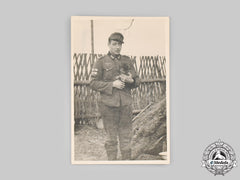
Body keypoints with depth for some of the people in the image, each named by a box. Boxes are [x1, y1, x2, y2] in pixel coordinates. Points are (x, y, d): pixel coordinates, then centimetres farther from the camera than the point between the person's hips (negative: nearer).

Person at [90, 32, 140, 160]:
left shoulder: (127, 61, 11)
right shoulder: (101, 62, 0)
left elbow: (137, 81, 13)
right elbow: (93, 83, -5)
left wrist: (131, 80, -10)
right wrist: (112, 84, -15)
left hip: (125, 104, 3)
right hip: (109, 104, -3)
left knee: (126, 135, 6)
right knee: (111, 137, 4)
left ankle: (126, 160, 16)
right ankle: (112, 160, 14)